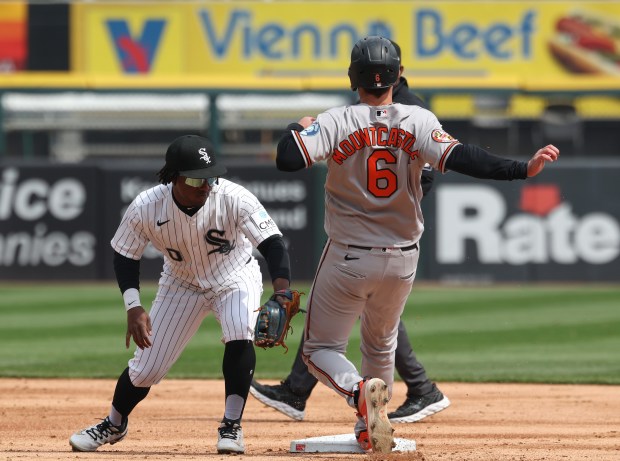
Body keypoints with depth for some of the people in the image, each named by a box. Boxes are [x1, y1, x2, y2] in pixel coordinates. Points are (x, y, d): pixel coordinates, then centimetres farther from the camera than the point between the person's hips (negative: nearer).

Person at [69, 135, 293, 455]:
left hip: (235, 277, -1)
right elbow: (125, 256, -11)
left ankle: (231, 426, -18)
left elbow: (273, 244, -35)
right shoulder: (146, 208, -27)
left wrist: (281, 294, -51)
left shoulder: (234, 198, -33)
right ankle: (114, 425, 34)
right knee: (145, 368, 3)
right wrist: (133, 307, -24)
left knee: (239, 335, -32)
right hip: (182, 284, 2)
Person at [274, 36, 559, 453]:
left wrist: (299, 128, -1)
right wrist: (523, 170, -28)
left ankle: (360, 390, -24)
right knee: (381, 343, 27)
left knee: (321, 348, 6)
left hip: (348, 259, -3)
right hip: (401, 261, 3)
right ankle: (371, 428, 33)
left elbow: (287, 160, -23)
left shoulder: (336, 122, -13)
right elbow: (459, 158, -23)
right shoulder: (418, 121, -9)